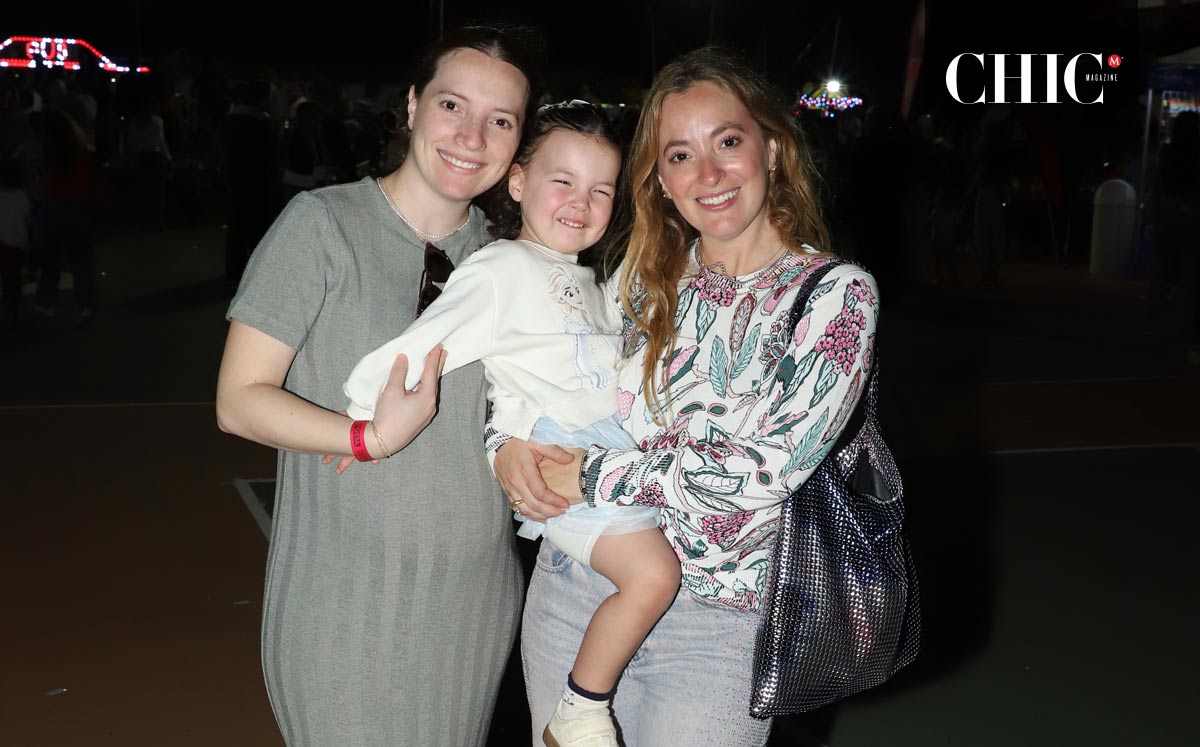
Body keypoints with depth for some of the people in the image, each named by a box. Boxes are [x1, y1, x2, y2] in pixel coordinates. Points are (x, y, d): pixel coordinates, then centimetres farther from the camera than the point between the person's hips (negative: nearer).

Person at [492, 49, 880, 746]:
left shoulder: (836, 291, -9)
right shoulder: (644, 276, 4)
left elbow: (765, 462, -19)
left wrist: (592, 476, -15)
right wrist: (509, 443, -6)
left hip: (717, 620, -4)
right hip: (572, 588, 4)